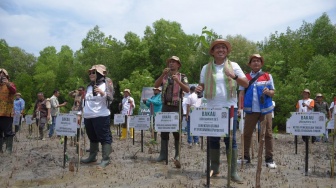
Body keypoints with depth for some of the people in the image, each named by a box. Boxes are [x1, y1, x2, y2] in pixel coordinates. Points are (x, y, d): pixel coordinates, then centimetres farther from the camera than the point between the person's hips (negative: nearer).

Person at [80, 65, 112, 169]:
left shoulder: (105, 85, -4)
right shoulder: (89, 87, 18)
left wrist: (102, 93, -31)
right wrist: (82, 113, 22)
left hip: (101, 116, -8)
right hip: (88, 117, 8)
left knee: (104, 137, -6)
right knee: (92, 137, 16)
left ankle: (106, 159, -2)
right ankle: (92, 156, 27)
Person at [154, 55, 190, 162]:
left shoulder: (182, 76, 3)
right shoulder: (164, 76, 11)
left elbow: (187, 90, -10)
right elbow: (156, 85, -2)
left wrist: (177, 81, -22)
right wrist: (163, 74, -14)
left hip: (177, 107, -3)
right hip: (165, 106, 3)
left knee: (176, 130, 1)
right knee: (164, 130, 3)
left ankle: (178, 154, 13)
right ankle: (163, 154, 8)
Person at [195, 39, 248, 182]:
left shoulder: (233, 65, 4)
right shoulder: (206, 68, 8)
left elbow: (246, 84, -1)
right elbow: (202, 85, 14)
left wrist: (234, 76, -19)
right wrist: (199, 88, -10)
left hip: (230, 108, -2)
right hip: (212, 109, 2)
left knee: (230, 140, -1)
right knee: (213, 140, 7)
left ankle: (233, 172, 6)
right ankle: (214, 169, 19)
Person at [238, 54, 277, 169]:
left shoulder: (267, 76, 6)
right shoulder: (245, 77, 8)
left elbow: (273, 92, 5)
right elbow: (241, 93, 4)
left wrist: (268, 92, -18)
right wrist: (240, 107, -6)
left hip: (265, 109, -1)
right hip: (250, 110, 1)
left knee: (267, 134, 2)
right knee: (247, 133, 6)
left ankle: (269, 159, 9)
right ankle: (245, 156, 18)